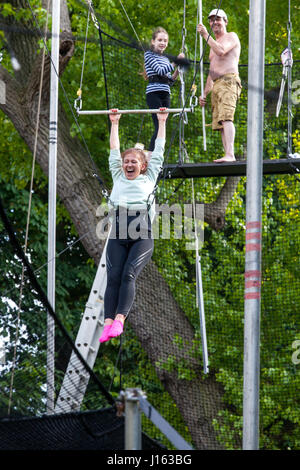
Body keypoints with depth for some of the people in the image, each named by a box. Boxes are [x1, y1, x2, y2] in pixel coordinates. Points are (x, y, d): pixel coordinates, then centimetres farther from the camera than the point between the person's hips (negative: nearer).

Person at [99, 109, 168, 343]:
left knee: (129, 274, -21)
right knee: (113, 277, -15)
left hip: (142, 236, -2)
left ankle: (120, 320, -33)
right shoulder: (118, 178, 27)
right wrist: (114, 123, 42)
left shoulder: (149, 178, 23)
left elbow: (159, 150, 28)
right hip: (118, 236, 2)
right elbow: (114, 150, 35)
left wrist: (162, 122, 36)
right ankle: (108, 322, -27)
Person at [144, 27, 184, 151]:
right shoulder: (149, 55, 2)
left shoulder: (165, 58, 22)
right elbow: (160, 71, -12)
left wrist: (177, 71, 6)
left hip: (166, 94, 7)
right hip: (154, 93, -7)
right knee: (159, 127, -17)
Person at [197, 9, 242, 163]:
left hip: (229, 81, -9)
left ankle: (230, 154, -37)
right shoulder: (214, 43, 30)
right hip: (216, 86, 9)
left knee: (226, 118, -25)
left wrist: (205, 35, -12)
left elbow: (221, 51, -18)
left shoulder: (231, 37, 4)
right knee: (220, 123, 1)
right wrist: (204, 94, 26)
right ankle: (229, 158, -3)